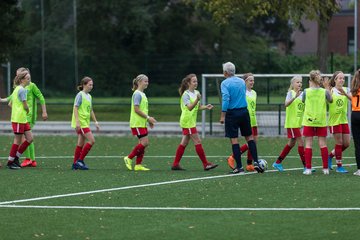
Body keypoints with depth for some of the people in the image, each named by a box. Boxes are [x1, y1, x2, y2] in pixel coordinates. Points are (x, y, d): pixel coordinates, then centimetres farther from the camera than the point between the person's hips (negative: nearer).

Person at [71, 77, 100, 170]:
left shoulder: (89, 96, 15)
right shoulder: (80, 95, -10)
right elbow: (75, 108, -15)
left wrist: (96, 122, 21)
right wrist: (77, 122, -23)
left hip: (86, 122, 9)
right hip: (81, 123, -9)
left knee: (81, 143, 10)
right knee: (92, 140, -14)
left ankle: (75, 164, 14)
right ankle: (80, 160, -9)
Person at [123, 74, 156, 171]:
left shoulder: (142, 94, 17)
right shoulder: (137, 94, -12)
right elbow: (136, 109, -18)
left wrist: (149, 119, 12)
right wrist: (148, 117, -17)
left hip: (142, 123, 9)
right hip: (137, 123, -9)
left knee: (143, 143, 6)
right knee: (144, 142, -12)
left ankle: (138, 165, 8)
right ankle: (129, 158, -3)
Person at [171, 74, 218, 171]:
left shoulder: (196, 93, 11)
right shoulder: (186, 94, -13)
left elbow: (198, 107, 19)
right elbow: (190, 107, -24)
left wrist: (205, 107, 0)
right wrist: (197, 99, -37)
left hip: (191, 121, 9)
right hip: (187, 121, -9)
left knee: (184, 143, 10)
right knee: (198, 142, -9)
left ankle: (175, 164, 14)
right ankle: (206, 164, -9)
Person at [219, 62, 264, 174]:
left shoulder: (225, 83, -9)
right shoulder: (242, 81, 8)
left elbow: (226, 99, -17)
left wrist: (223, 116, -16)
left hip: (232, 113, -5)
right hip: (244, 111, 5)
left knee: (234, 140, 0)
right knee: (249, 137, 12)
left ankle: (239, 167, -2)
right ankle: (256, 162, 3)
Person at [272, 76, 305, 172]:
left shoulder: (302, 94, 11)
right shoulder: (291, 93, -9)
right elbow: (286, 104, -24)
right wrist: (295, 97, -39)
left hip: (298, 123, 8)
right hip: (292, 123, -8)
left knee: (291, 143, 12)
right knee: (300, 142, -9)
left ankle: (278, 163, 22)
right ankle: (306, 166, -8)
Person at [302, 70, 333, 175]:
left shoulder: (306, 91, -9)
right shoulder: (324, 92, -5)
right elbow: (331, 100, 13)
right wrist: (327, 88, 18)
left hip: (308, 122, -1)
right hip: (321, 122, 1)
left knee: (308, 144, 2)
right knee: (323, 144, 6)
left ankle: (308, 168, -3)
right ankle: (325, 168, 7)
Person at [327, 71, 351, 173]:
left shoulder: (346, 90, 6)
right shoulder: (331, 90, -2)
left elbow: (352, 99, -11)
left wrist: (344, 93, -28)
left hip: (344, 120, 5)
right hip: (334, 120, -5)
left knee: (346, 143, 5)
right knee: (339, 143, -4)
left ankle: (330, 156, 25)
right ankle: (339, 166, 5)